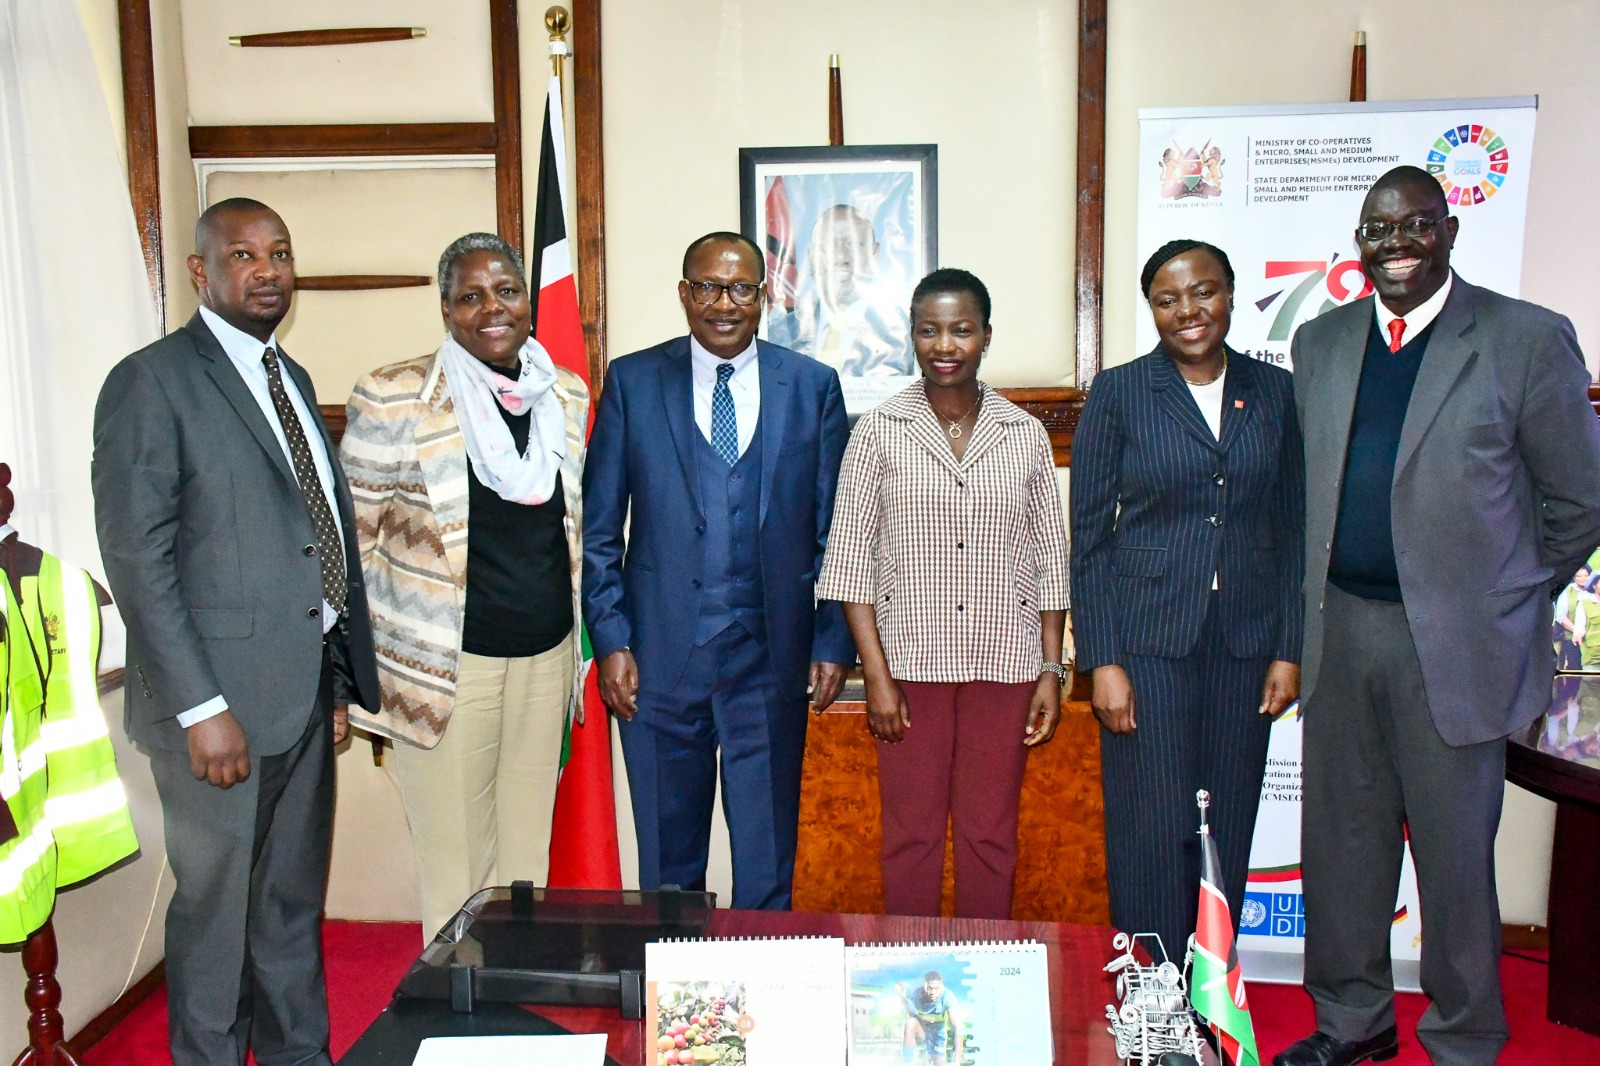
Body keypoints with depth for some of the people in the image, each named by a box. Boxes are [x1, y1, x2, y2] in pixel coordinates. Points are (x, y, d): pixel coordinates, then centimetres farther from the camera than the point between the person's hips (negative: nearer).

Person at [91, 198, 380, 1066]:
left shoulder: (291, 378, 14)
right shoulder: (151, 382, -9)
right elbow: (137, 559, -14)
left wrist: (341, 675, 11)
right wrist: (201, 708, -18)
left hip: (308, 690, 7)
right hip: (223, 700, -7)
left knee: (294, 904, 18)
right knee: (217, 910, 8)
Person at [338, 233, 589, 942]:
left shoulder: (568, 394, 6)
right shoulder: (394, 397, -9)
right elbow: (352, 535, -3)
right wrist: (361, 672, -4)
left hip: (545, 656, 4)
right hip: (448, 663, -4)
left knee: (529, 856, 15)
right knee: (454, 868, 5)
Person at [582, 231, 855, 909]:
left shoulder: (813, 386, 4)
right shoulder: (631, 381, 3)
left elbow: (835, 531, 5)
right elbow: (599, 529, 4)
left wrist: (834, 643, 0)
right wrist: (610, 641, -3)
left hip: (772, 657, 0)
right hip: (659, 657, 0)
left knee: (767, 860, 10)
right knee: (667, 861, 13)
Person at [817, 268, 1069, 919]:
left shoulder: (1025, 434, 5)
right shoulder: (879, 431, 0)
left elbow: (1051, 559, 8)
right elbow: (851, 559, -2)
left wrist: (1051, 670, 3)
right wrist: (876, 675, -8)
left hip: (1004, 659, 2)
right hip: (909, 659, -1)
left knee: (990, 835, 9)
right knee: (910, 834, 6)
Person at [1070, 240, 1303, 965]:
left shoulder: (1277, 393, 8)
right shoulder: (1118, 393, -1)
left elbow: (1292, 531, 10)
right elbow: (1088, 536, -2)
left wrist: (1289, 649, 4)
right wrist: (1102, 661, -8)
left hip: (1244, 647, 3)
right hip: (1147, 642, -3)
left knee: (1227, 834, 10)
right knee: (1151, 835, 0)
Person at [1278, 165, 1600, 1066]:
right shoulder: (1321, 342, 9)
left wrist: (1509, 598, 2)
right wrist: (1323, 600, 10)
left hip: (1457, 644, -4)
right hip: (1340, 632, 4)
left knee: (1455, 854, 7)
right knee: (1341, 837, 14)